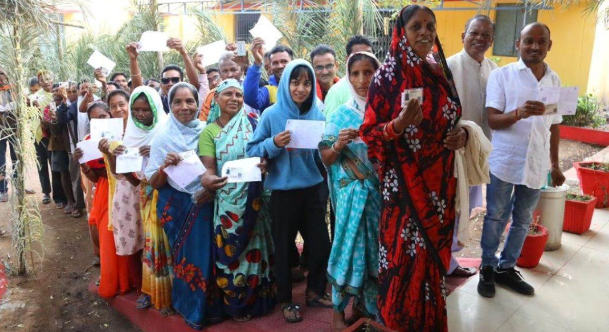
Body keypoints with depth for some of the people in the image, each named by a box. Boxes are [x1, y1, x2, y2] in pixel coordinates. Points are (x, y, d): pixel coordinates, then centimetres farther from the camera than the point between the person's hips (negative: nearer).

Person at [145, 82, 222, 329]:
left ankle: (211, 305, 28)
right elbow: (154, 183, -6)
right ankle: (191, 308, 29)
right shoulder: (163, 137, -7)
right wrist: (164, 167, -26)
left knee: (208, 254, 6)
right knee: (187, 256, 8)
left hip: (206, 203, 2)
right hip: (177, 206, -2)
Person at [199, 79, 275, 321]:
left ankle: (259, 298, 31)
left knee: (256, 247, 11)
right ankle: (237, 304, 27)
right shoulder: (209, 131, 2)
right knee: (232, 251, 7)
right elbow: (208, 168, -7)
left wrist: (265, 164, -19)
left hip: (256, 199, 1)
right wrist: (207, 179, -31)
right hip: (229, 201, -1)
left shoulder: (253, 122, 5)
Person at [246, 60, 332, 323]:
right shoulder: (272, 114, -7)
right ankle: (285, 300, 30)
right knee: (284, 248, 10)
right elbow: (252, 150, -6)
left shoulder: (317, 114, 2)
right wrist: (274, 144, -22)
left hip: (312, 190, 3)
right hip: (283, 192, -3)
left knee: (321, 245, 10)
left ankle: (315, 291, 35)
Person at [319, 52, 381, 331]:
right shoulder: (341, 114, -2)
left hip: (383, 191, 3)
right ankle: (339, 309, 20)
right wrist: (339, 144, -21)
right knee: (351, 246, 1)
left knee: (377, 246, 10)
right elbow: (326, 159, -2)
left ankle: (363, 303, 30)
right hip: (353, 193, -2)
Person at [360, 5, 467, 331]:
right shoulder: (387, 76, -9)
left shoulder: (440, 72, 6)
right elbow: (369, 132, -9)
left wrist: (461, 134, -4)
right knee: (405, 249, 3)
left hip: (439, 180, 5)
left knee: (433, 246, 14)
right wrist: (398, 125, -28)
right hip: (404, 182, -5)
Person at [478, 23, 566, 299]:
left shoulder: (554, 80, 9)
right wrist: (519, 113, -31)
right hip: (504, 162, -4)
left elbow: (554, 126, 15)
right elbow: (493, 120, -11)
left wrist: (555, 165, 16)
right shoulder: (502, 75, -4)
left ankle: (506, 268, 27)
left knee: (522, 221, 12)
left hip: (536, 165, 4)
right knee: (496, 218, 6)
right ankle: (488, 269, 20)